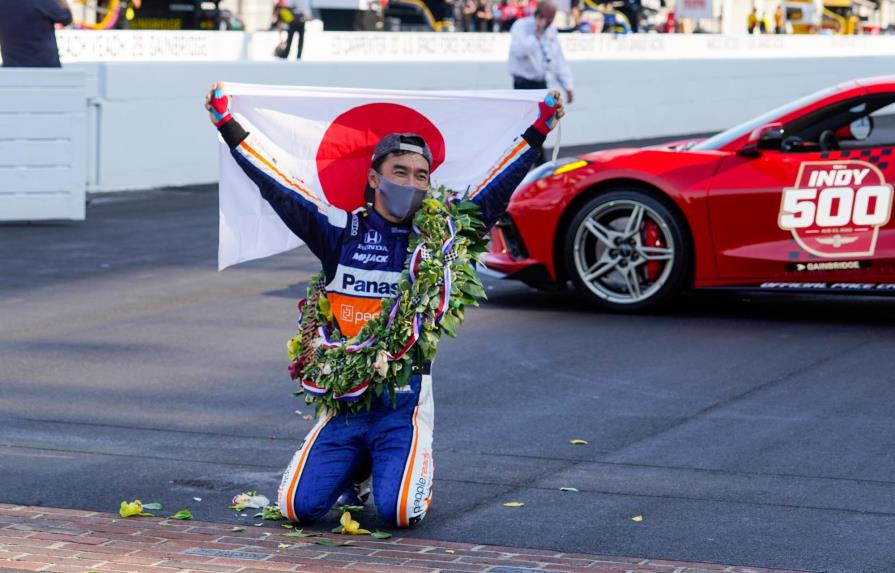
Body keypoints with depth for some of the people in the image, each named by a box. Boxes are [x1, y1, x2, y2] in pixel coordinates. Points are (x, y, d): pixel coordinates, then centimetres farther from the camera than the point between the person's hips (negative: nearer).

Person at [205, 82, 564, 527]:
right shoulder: (342, 232, 2)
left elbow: (495, 190, 4)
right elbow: (277, 185, 3)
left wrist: (539, 130, 1)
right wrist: (227, 123, 1)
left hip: (404, 403, -1)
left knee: (399, 512, -20)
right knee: (300, 506, -12)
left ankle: (415, 465, 18)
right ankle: (356, 467, 22)